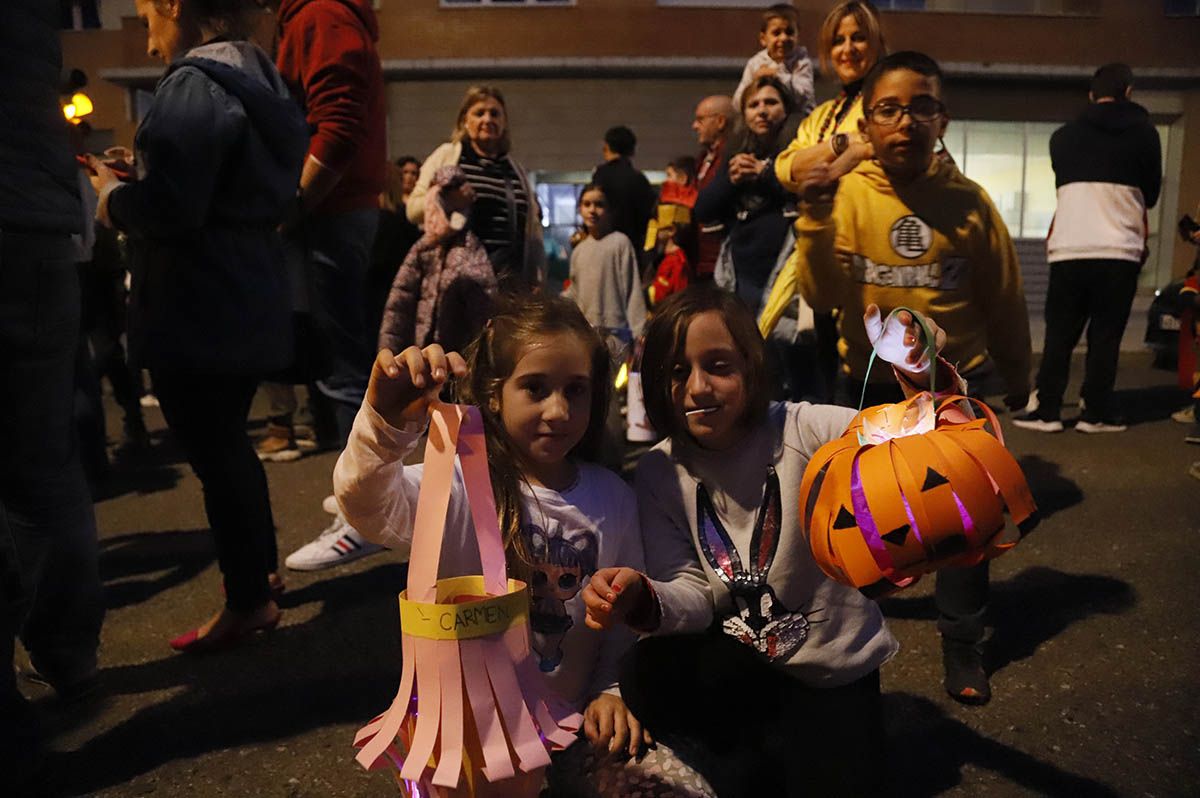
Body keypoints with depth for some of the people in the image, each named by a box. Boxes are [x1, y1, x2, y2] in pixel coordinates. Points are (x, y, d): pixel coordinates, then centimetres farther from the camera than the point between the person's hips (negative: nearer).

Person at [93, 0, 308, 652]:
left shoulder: (192, 85, -15)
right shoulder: (257, 83, 15)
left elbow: (170, 212, -22)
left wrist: (112, 197, -2)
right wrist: (138, 181, 18)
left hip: (196, 314, -9)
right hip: (247, 305, 9)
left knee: (212, 453, 1)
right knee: (228, 444, 19)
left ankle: (248, 601, 14)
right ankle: (261, 571, 33)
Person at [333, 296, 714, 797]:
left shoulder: (613, 499, -1)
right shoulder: (461, 487, -14)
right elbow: (367, 504, -34)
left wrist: (613, 691, -4)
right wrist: (385, 423, -52)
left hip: (574, 723, 4)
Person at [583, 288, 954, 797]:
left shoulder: (802, 431, -19)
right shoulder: (660, 473, -10)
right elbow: (694, 598, -13)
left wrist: (928, 383, -53)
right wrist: (644, 600, -35)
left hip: (835, 666, -1)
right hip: (738, 663, 2)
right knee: (645, 679, -23)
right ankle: (748, 752, 6)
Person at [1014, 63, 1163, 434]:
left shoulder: (1063, 136, 12)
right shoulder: (1145, 134, 7)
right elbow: (1151, 194, 15)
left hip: (1069, 250, 1)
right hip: (1120, 252, -1)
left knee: (1059, 334, 6)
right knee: (1105, 336, 5)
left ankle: (1047, 410, 4)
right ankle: (1096, 413, 7)